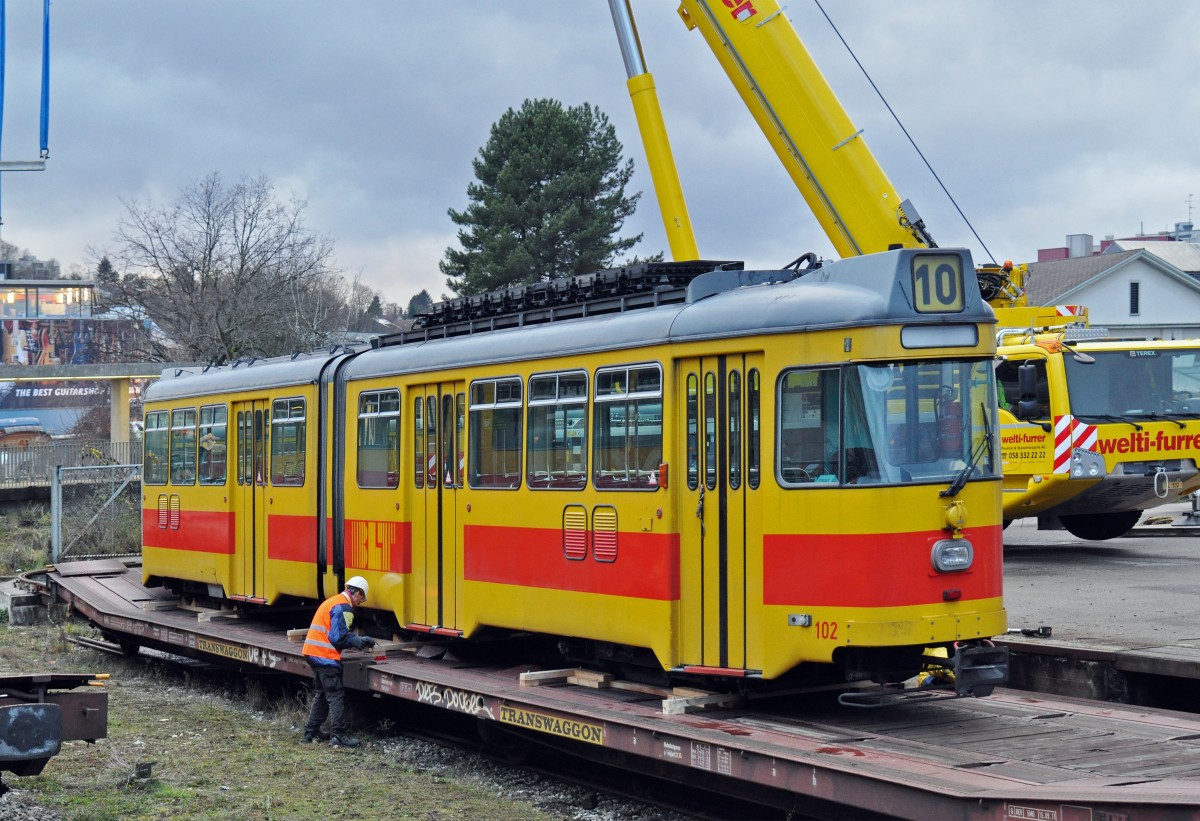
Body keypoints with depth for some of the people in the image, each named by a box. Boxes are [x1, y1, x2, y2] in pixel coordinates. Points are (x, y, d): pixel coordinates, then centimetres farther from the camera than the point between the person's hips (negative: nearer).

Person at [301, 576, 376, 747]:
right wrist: (359, 642, -4)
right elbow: (339, 638, -17)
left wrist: (358, 641, 13)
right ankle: (338, 735, -6)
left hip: (312, 653, 10)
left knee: (321, 694, 18)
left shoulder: (332, 601, 18)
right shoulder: (343, 607, -13)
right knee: (336, 696, -6)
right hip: (326, 656, -10)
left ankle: (311, 732, 21)